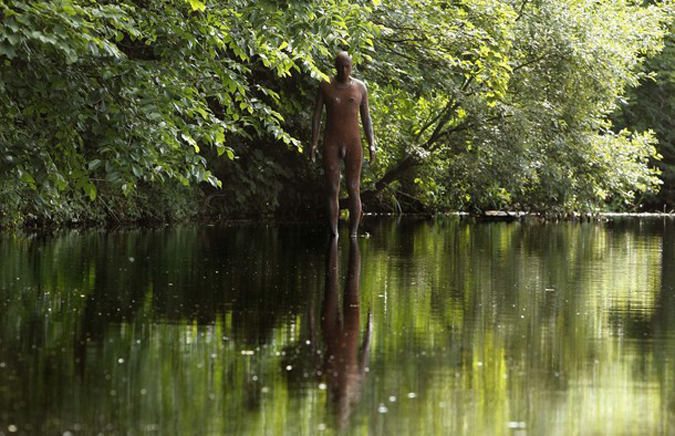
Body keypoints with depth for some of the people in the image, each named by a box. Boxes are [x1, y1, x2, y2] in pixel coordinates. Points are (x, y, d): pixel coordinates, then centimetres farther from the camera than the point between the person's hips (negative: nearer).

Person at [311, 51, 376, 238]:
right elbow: (316, 116, 4)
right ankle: (334, 234, -1)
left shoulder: (360, 87, 6)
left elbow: (366, 118, 9)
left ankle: (353, 234, -2)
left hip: (353, 143, 0)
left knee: (354, 189, -5)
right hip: (331, 143, 0)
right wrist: (314, 144, -4)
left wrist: (372, 144, 0)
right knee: (332, 190, -3)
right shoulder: (325, 87, 3)